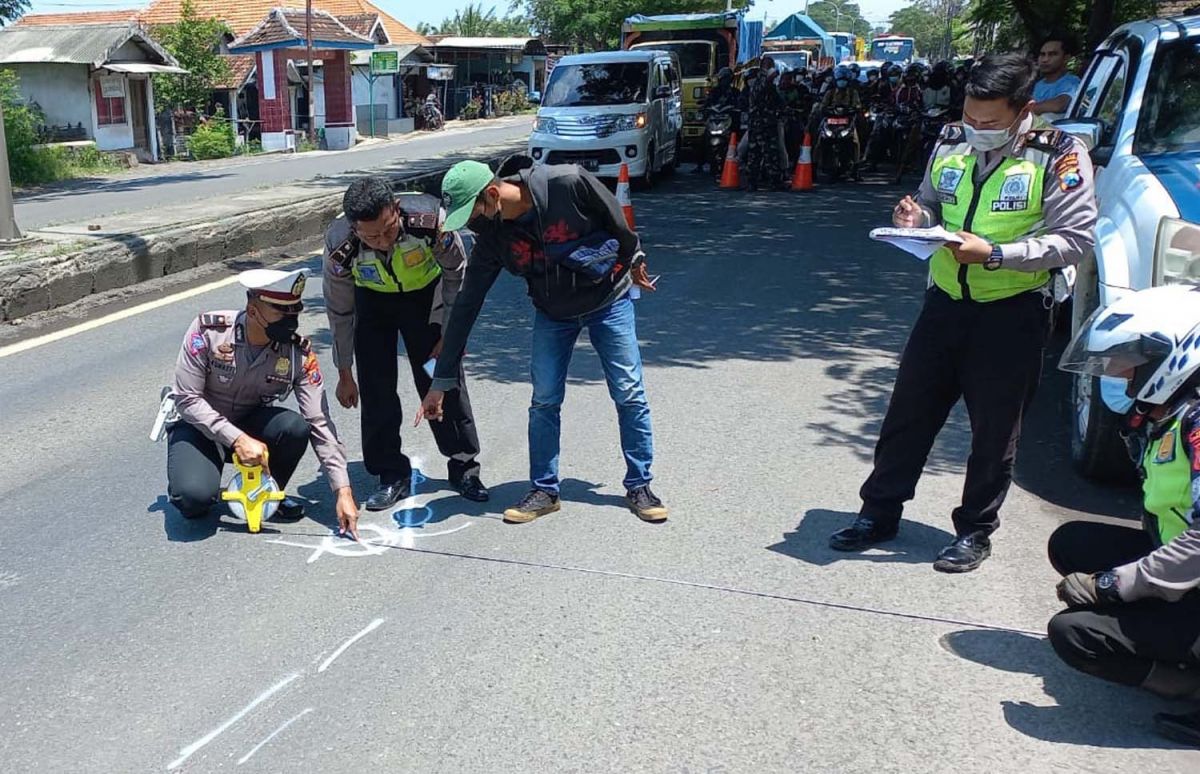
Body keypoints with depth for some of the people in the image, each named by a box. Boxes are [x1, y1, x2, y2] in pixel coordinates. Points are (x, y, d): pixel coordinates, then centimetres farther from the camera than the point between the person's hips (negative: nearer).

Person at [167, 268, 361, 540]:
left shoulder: (299, 354, -19)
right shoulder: (209, 330, -24)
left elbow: (320, 423, -20)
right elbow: (187, 398, -19)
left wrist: (343, 490, -25)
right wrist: (237, 439, -31)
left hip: (250, 423, 3)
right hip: (198, 425, -3)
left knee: (295, 427, -29)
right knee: (195, 497, -30)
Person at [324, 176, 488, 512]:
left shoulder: (429, 217, -36)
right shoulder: (340, 246, -32)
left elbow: (456, 273, -15)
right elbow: (340, 312, -14)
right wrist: (344, 374, -6)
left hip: (426, 293, 0)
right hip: (373, 300, 1)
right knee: (376, 389, -5)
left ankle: (464, 467, 11)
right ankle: (392, 475, 9)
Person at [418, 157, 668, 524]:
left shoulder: (569, 183, -30)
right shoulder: (492, 235, -17)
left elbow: (617, 219, -11)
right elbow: (466, 306, -12)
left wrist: (633, 261, 6)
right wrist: (441, 381, -11)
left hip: (609, 301, -3)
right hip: (552, 314, 3)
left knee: (630, 396, 0)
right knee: (544, 401, 0)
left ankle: (639, 486, 15)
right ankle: (544, 491, 16)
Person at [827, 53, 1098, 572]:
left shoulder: (1060, 157, -10)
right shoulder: (951, 144, 5)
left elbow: (1074, 239, -14)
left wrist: (993, 254, -24)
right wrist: (915, 219, -6)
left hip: (1011, 311, -4)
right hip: (946, 299, 5)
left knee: (994, 430, 7)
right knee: (908, 411, 10)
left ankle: (975, 531, 24)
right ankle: (879, 512, 24)